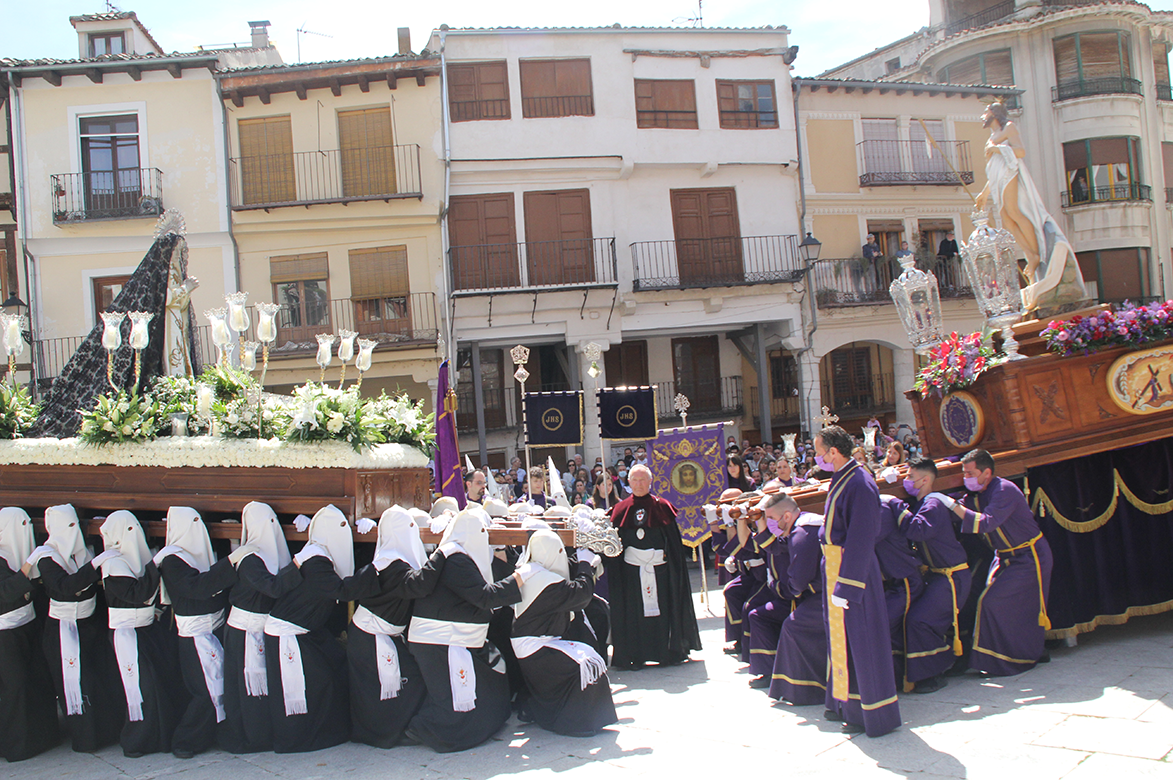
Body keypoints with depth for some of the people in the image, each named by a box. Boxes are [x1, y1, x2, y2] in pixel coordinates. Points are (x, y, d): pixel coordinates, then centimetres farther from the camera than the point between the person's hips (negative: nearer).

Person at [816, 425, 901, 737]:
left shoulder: (859, 484, -21)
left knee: (858, 639, 0)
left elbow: (860, 540, -23)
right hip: (836, 564, 10)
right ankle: (846, 702, 30)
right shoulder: (841, 479, 8)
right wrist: (835, 580, 16)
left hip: (853, 569, -9)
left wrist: (845, 586, -22)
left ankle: (869, 713, 12)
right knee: (841, 636, 17)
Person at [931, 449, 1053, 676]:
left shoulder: (1004, 490, -23)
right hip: (1005, 557, 9)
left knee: (994, 603, -14)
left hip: (1029, 557, -9)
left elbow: (987, 522, -35)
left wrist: (952, 504, -35)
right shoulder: (976, 495, 3)